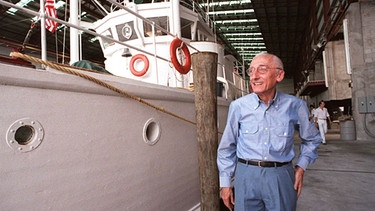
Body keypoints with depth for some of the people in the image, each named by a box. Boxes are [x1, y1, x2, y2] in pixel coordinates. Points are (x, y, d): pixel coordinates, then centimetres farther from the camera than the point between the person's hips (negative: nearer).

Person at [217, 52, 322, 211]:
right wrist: (225, 183, 4)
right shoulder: (238, 106, -6)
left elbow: (311, 139, 15)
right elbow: (227, 147, 3)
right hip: (246, 175, 0)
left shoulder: (295, 105, -3)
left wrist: (301, 166, 5)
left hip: (282, 177, 1)